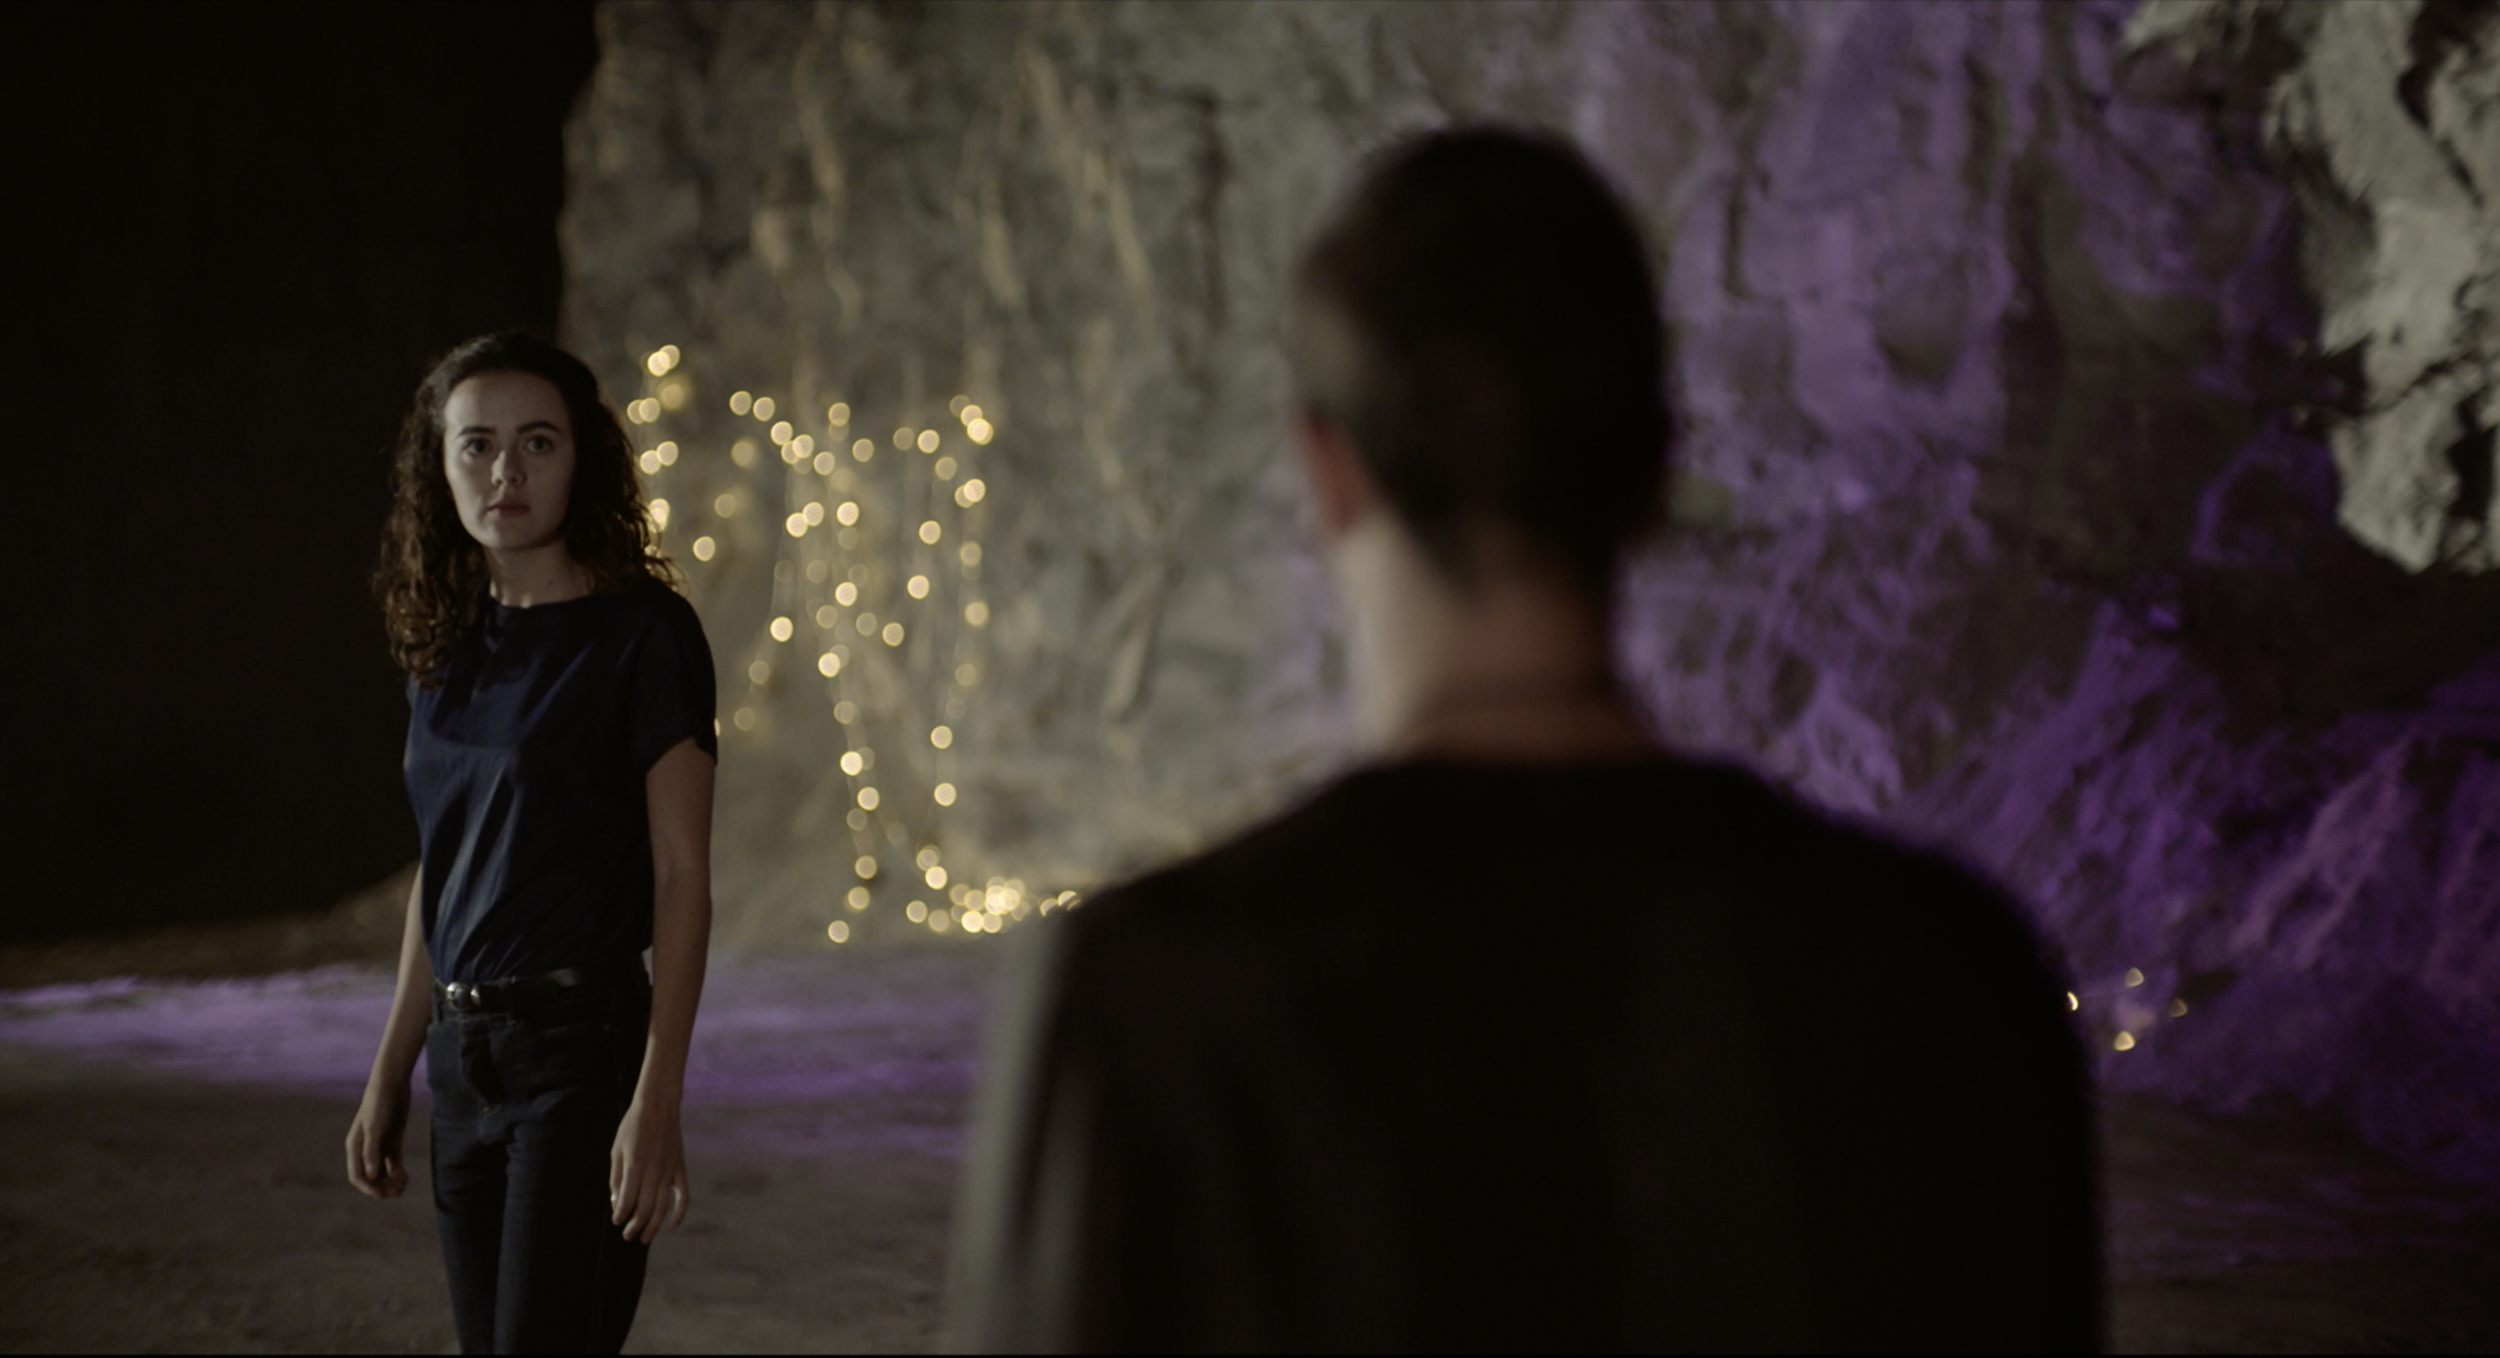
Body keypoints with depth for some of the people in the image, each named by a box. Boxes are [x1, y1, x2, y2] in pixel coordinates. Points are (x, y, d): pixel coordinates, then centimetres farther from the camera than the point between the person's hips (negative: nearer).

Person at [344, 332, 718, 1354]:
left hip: (583, 1048, -7)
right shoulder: (449, 644, 11)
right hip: (464, 1057, 7)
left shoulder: (642, 631, -8)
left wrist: (657, 1103, -18)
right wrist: (387, 1080, 16)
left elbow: (682, 875, -11)